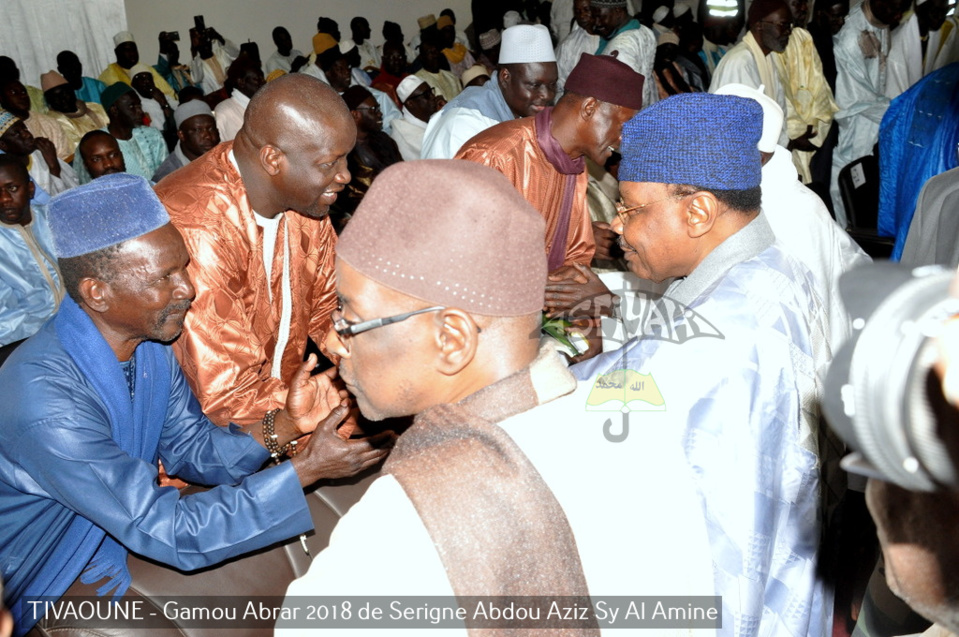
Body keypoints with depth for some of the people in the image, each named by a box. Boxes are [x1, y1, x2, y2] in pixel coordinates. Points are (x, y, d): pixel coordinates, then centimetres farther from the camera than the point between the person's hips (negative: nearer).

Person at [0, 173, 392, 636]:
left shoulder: (149, 342, -10)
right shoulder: (44, 399, -34)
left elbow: (192, 451, -1)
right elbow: (170, 535, -32)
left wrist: (283, 426, -20)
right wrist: (308, 468, -32)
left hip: (128, 532, 7)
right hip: (55, 587, -6)